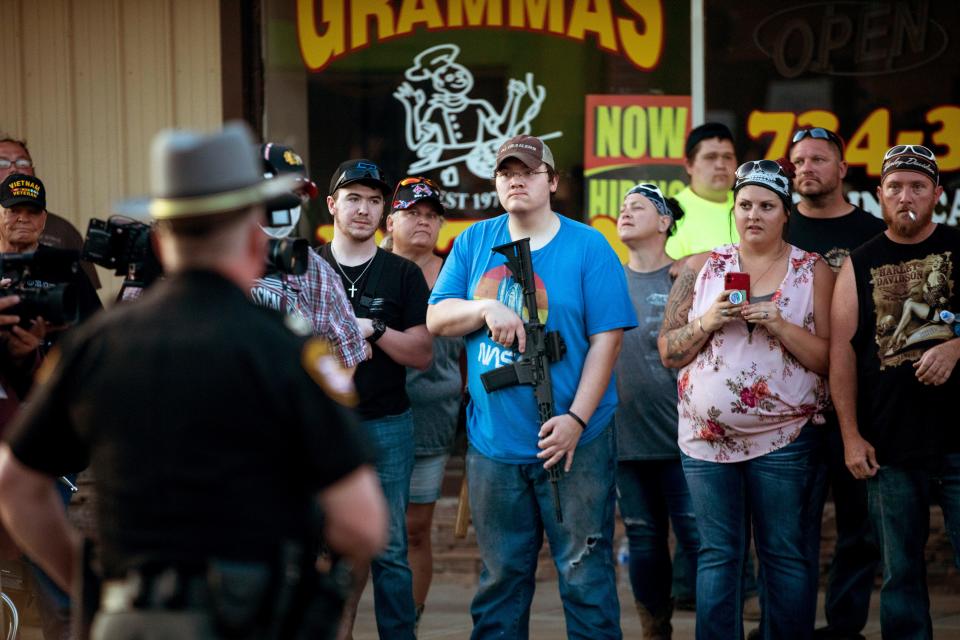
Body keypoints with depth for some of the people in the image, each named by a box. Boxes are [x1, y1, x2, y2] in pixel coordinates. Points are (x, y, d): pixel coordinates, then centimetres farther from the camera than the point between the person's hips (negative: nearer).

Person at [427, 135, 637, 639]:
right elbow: (437, 318, 6)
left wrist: (576, 418, -15)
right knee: (500, 575, 12)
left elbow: (606, 338, -7)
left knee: (584, 573, 0)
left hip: (573, 442, -3)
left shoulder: (587, 247, -2)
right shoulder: (474, 243, 9)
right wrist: (487, 309, -14)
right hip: (492, 442, 3)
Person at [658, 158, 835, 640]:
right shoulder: (701, 269, 7)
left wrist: (779, 325, -15)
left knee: (785, 555, 1)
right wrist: (708, 322, -10)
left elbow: (830, 359, -3)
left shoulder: (814, 271, 3)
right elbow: (668, 351, 7)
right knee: (717, 554, 5)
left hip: (785, 439, -2)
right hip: (706, 436, 2)